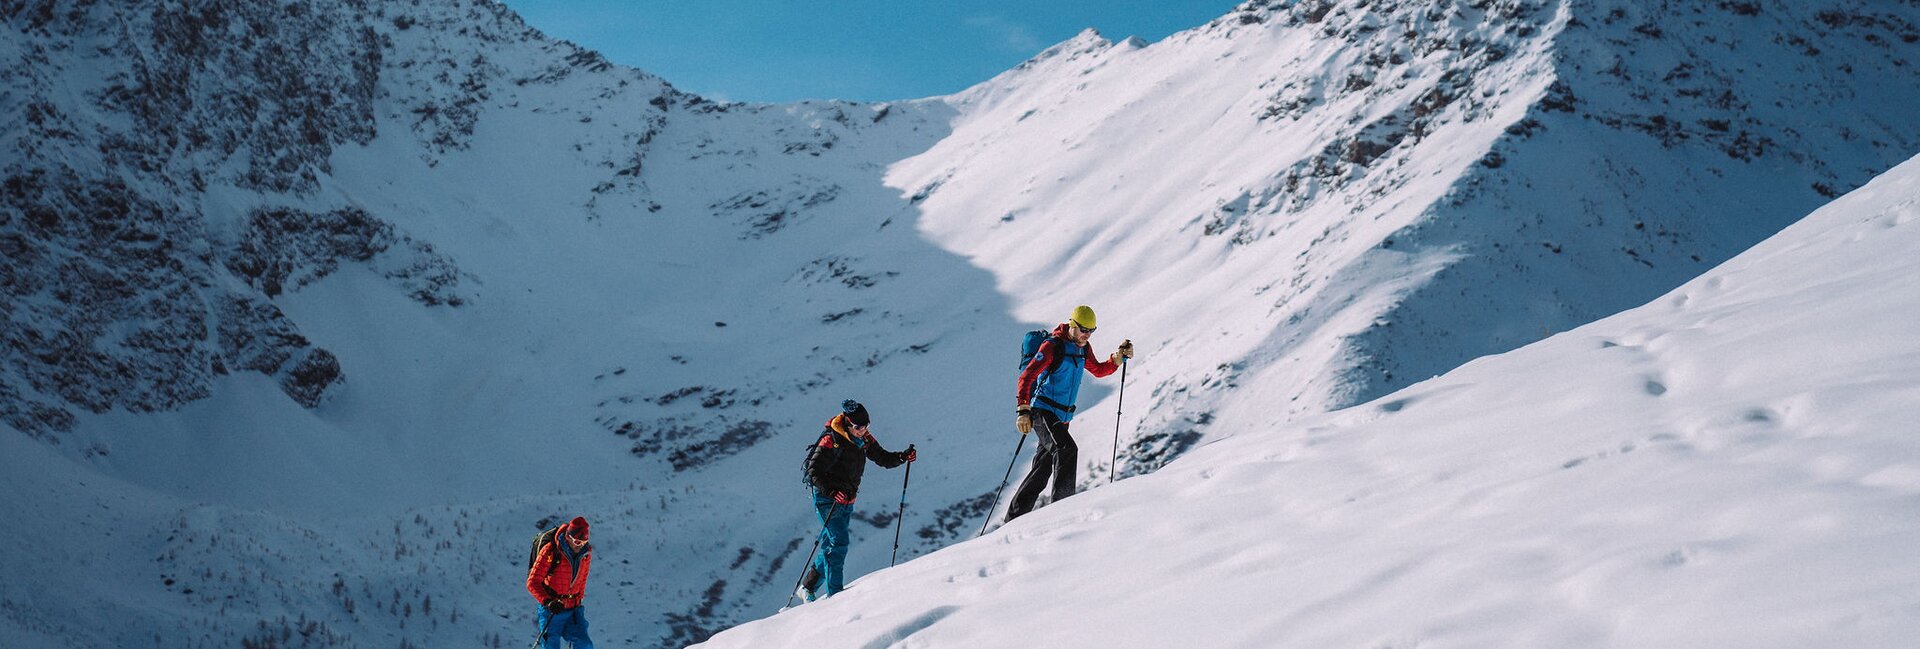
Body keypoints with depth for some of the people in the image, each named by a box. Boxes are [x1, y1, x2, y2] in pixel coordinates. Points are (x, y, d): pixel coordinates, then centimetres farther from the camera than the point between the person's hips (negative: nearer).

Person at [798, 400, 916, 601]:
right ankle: (834, 592, -15)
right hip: (827, 498, -7)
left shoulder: (864, 439, 1)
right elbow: (814, 471, -21)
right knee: (839, 541, -17)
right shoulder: (831, 441, -20)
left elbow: (883, 458, 10)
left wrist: (903, 456, -8)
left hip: (847, 500, 7)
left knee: (831, 545, 12)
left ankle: (808, 588, 24)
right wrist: (832, 491, -35)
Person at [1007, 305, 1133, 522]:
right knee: (1067, 450, -29)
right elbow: (1027, 377, -22)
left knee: (1042, 470, 9)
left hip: (1062, 417, 8)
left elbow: (1098, 370, 28)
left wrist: (1119, 357, 10)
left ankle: (1015, 518, 16)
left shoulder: (1083, 348, 10)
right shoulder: (1053, 346, -14)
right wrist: (1023, 410, -34)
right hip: (1042, 412, -8)